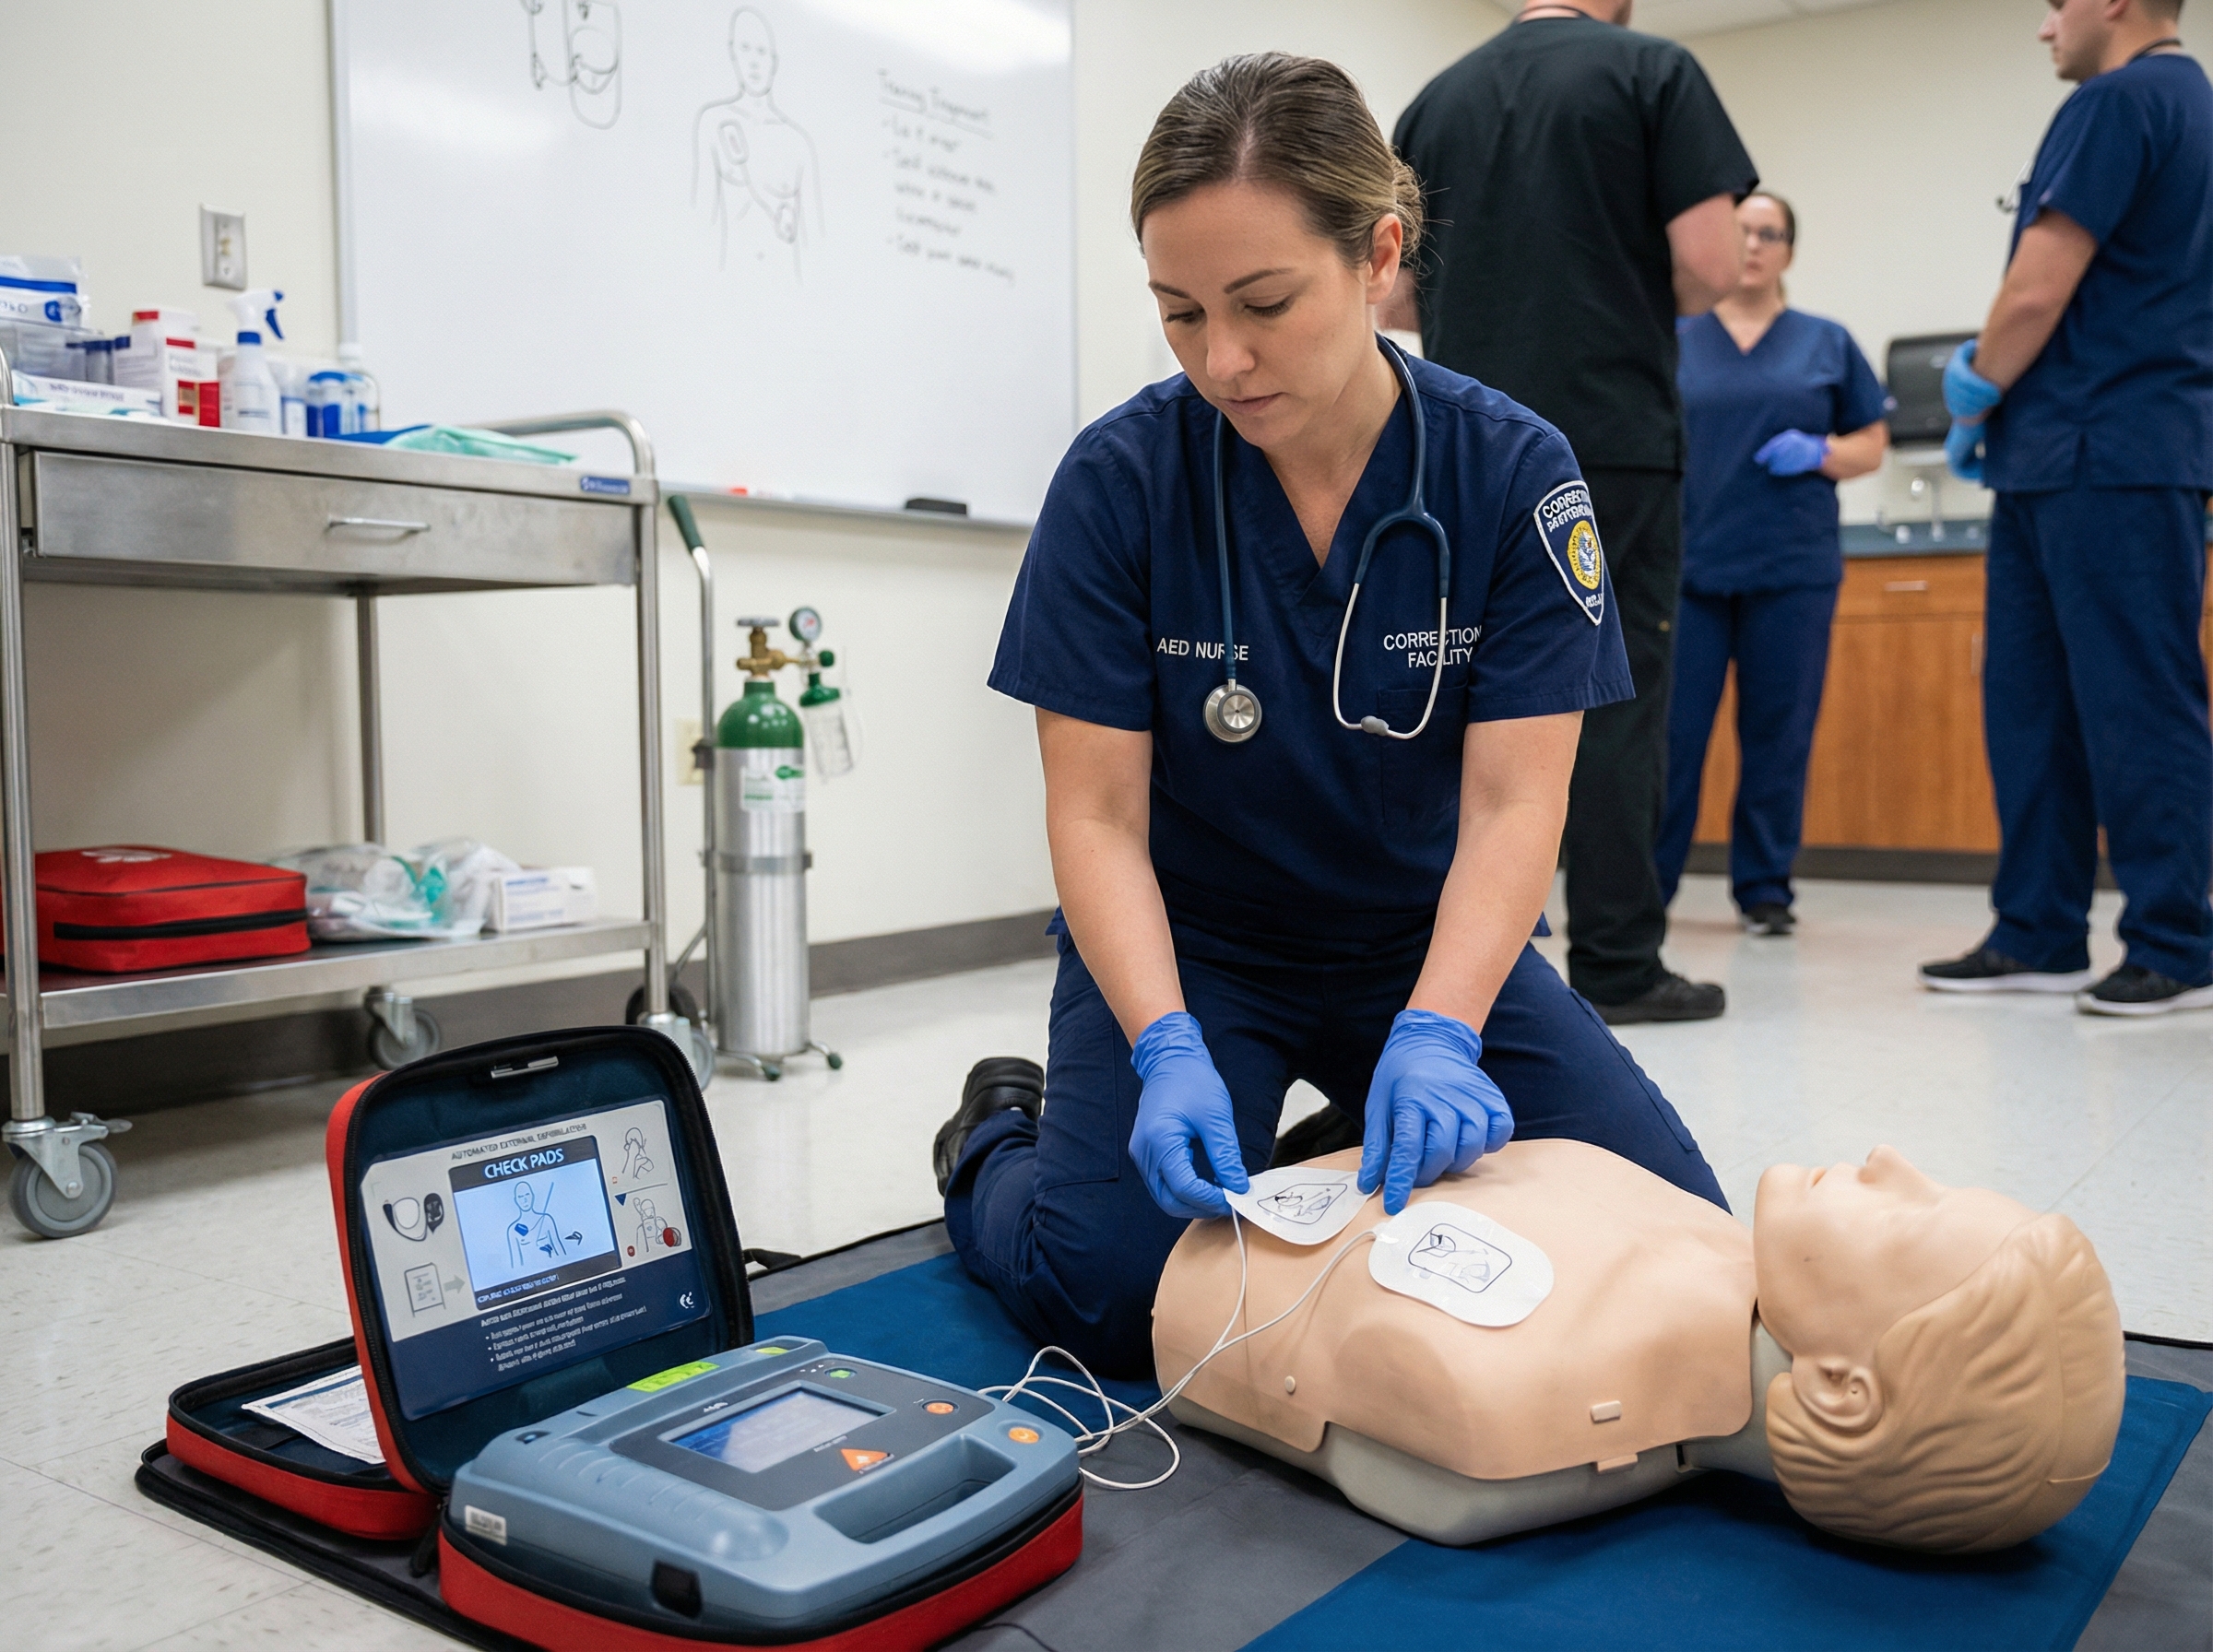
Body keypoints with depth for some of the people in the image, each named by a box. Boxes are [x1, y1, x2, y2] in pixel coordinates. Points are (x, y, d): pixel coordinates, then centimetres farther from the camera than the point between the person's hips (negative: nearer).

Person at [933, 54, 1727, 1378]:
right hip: (1183, 945, -2)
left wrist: (1435, 1036, -33)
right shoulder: (1122, 478, -16)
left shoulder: (1516, 473, -13)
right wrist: (1168, 1052, -31)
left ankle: (1362, 1155, 15)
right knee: (1113, 1293, -21)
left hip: (1431, 940, 2)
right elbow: (1100, 817, -16)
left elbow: (1513, 804, -16)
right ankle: (996, 1145, 13)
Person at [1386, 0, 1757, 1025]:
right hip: (1612, 443, -4)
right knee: (1617, 698, -1)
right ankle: (1615, 965, 2)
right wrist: (1644, 303, 12)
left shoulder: (1437, 102, 14)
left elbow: (1393, 298, 14)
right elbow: (1710, 265, -8)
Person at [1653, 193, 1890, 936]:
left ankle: (1764, 886, 16)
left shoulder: (1827, 343, 10)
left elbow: (1872, 445, 11)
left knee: (1778, 734, 4)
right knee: (1670, 729, -3)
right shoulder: (1673, 342, 9)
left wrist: (1818, 452, -9)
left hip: (1792, 568, 1)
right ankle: (1646, 882, 9)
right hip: (1687, 562, -1)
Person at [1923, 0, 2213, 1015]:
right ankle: (2036, 938, 13)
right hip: (2061, 462, 10)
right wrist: (1990, 381, 15)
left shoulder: (2117, 102, -9)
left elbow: (2038, 292, -14)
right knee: (2029, 700, 9)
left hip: (2106, 459, -10)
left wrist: (1974, 399, 3)